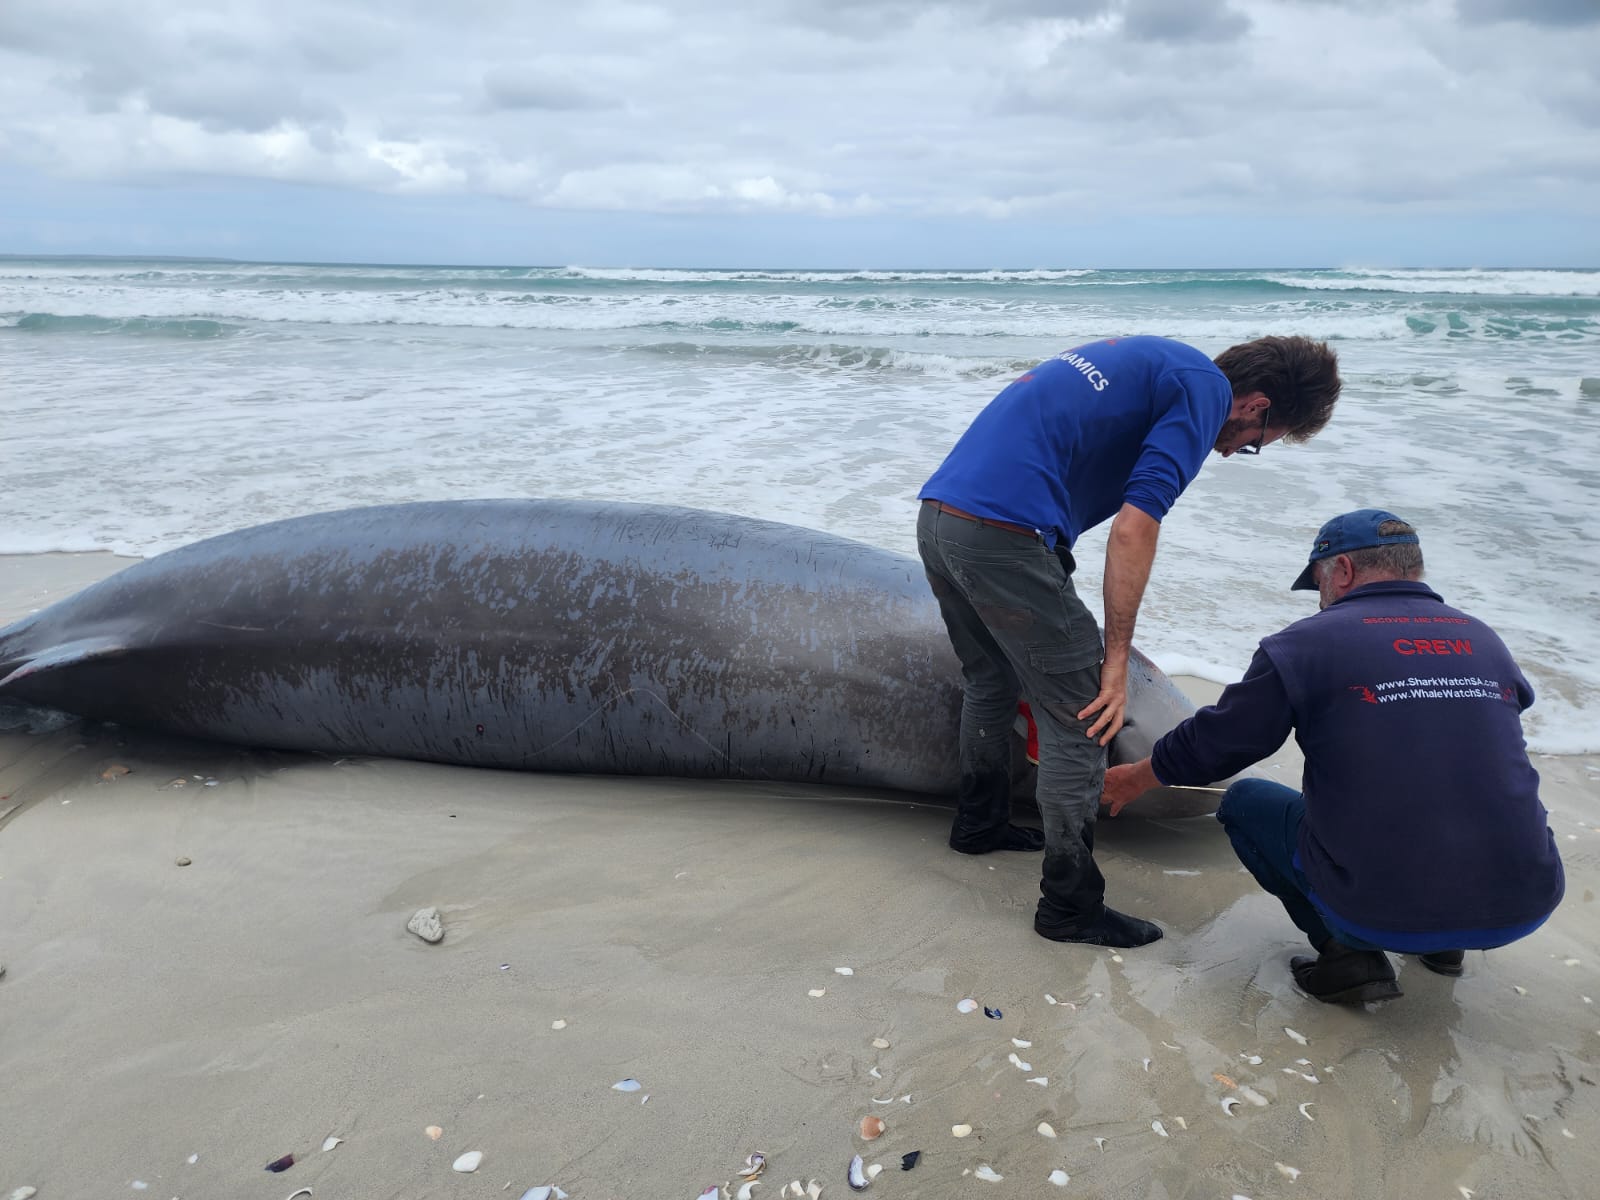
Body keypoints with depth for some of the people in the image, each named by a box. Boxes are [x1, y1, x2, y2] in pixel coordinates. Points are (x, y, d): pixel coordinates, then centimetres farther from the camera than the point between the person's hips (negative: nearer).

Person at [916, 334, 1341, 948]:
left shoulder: (1146, 360, 26)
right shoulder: (1207, 389, -2)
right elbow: (1134, 527, -13)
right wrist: (1115, 663, -7)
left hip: (936, 516, 10)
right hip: (1003, 535, -10)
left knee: (989, 682, 28)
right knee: (1079, 719, 1)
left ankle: (979, 823, 45)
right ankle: (1070, 906, 10)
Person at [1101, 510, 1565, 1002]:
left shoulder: (1308, 643, -4)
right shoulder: (1485, 641, 10)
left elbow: (1212, 743, 2)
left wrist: (1135, 779, 22)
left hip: (1380, 910, -5)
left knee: (1244, 802, 18)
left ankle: (1347, 949, 4)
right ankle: (1443, 942, 23)